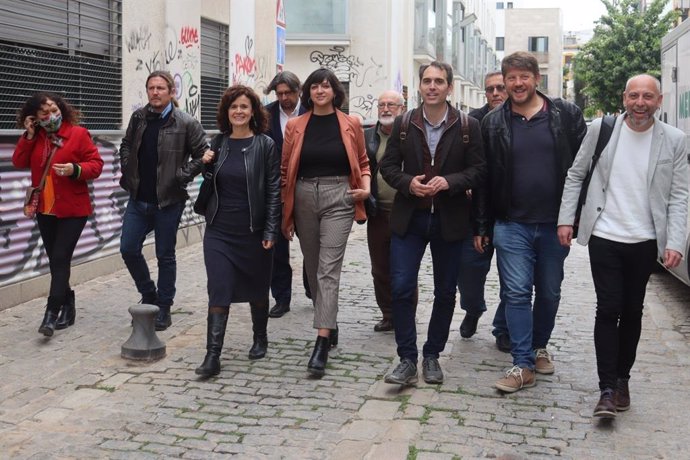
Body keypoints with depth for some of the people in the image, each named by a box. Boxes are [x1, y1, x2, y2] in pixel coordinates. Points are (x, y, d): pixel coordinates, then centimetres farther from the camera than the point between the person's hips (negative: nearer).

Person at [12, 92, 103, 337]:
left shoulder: (78, 134, -8)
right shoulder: (35, 138, 7)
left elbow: (96, 164, -10)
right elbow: (19, 162, 0)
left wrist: (75, 169, -27)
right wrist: (28, 136, -9)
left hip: (73, 210, -6)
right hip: (45, 209, 6)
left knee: (60, 259, -12)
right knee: (56, 261, 12)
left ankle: (52, 314, -12)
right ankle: (67, 307, 25)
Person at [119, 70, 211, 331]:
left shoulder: (186, 123, -9)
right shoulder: (138, 118, 5)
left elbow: (203, 154, -5)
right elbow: (126, 145, 21)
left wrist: (182, 175, -12)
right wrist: (127, 170, 8)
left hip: (168, 201, -5)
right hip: (138, 199, 5)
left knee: (165, 256, 5)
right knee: (128, 249, 5)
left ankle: (164, 309, 19)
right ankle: (148, 294, 28)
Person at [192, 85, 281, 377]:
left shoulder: (265, 145, -4)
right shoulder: (217, 144, 5)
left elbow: (274, 191, -6)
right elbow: (186, 176, 17)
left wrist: (270, 231, -11)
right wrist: (201, 164, -5)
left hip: (253, 231, -2)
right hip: (219, 231, 2)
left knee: (256, 288, 14)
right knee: (219, 291, -4)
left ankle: (260, 338, 37)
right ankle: (212, 356, -5)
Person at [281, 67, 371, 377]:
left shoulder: (350, 124, 2)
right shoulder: (295, 126, 5)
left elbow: (362, 162, 13)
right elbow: (286, 171, 8)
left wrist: (366, 187, -6)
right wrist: (286, 214, 5)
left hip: (339, 198, -3)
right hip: (304, 198, 3)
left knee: (328, 269, -12)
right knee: (313, 268, 12)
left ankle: (322, 343, -16)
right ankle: (330, 324, 32)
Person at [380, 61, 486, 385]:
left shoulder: (468, 126, -2)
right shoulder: (404, 124, 3)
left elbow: (478, 169, -3)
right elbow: (388, 165, 5)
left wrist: (450, 182, -20)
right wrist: (408, 183, -14)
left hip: (450, 221, 0)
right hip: (409, 218, 1)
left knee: (445, 292, 9)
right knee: (401, 288, -6)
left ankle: (432, 356, 25)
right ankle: (407, 361, 3)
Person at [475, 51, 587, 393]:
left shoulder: (567, 115, 0)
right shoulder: (493, 123, 3)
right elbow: (484, 178, 5)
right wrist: (482, 226, 4)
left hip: (555, 224, 0)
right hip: (511, 224, 0)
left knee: (549, 293, 13)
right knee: (516, 292, -3)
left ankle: (539, 347, 34)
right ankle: (523, 365, 3)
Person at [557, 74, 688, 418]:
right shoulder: (601, 129, -1)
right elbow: (576, 175, 6)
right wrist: (566, 219, 1)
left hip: (645, 242, 1)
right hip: (604, 238, -1)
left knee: (632, 312, 11)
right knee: (608, 310, -4)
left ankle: (622, 380, 26)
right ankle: (608, 389, 1)